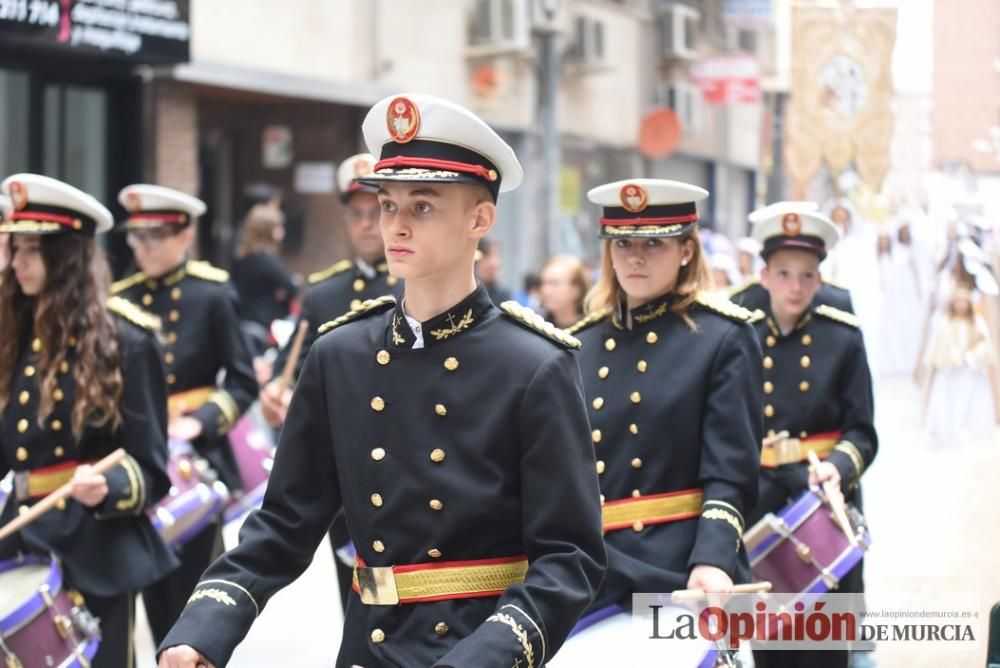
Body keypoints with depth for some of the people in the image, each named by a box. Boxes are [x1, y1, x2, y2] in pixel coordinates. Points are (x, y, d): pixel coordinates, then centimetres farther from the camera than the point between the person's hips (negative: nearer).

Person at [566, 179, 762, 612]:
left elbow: (731, 474, -8)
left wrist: (713, 561, -22)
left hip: (682, 576, -4)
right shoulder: (579, 346, 12)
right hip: (592, 581, 4)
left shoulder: (724, 338, -1)